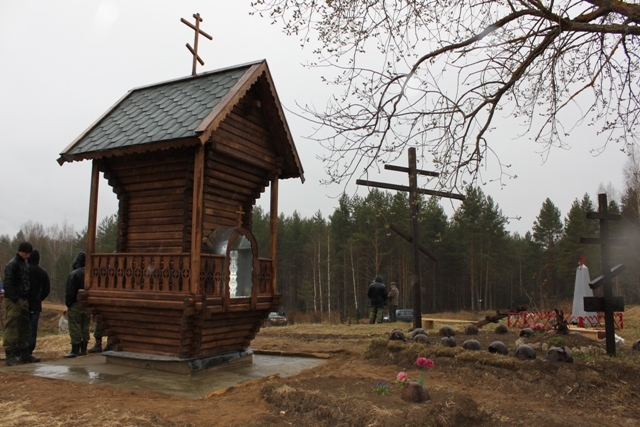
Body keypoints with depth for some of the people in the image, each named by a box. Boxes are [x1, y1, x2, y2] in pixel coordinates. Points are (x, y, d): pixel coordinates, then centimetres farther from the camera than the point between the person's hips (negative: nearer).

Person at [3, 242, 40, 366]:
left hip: (24, 300, 9)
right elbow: (7, 283, -17)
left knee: (25, 328, 13)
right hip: (14, 301, -9)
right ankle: (10, 355, -1)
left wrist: (26, 297, 12)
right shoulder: (12, 264, -11)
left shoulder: (25, 263, 14)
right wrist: (15, 299, -19)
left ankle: (24, 354, 21)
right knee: (11, 328, -5)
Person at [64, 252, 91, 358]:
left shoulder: (73, 274, -12)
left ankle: (75, 350, -2)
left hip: (76, 305, -6)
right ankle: (83, 349, 15)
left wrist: (68, 303, -2)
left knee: (75, 328, -2)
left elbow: (69, 291, -12)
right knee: (85, 327, 11)